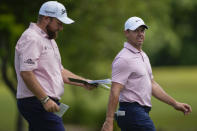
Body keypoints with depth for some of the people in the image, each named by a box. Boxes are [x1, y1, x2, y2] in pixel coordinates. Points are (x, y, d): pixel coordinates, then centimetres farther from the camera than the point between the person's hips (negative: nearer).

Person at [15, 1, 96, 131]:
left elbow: (59, 71, 26)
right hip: (37, 101, -10)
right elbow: (26, 73, -22)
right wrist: (45, 99, -24)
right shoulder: (31, 39, -12)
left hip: (47, 102, 10)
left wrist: (84, 83, 14)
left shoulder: (49, 40, 22)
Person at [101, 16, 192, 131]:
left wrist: (175, 103, 21)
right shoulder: (124, 59, -13)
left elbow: (152, 85, 25)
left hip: (142, 112, 10)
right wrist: (109, 121, -25)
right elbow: (115, 92, -19)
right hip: (132, 111, -10)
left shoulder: (143, 56, 19)